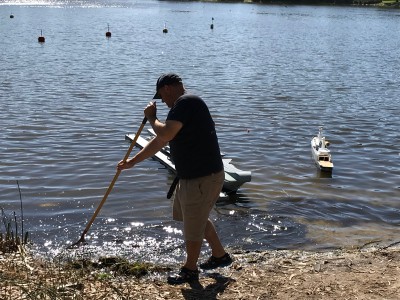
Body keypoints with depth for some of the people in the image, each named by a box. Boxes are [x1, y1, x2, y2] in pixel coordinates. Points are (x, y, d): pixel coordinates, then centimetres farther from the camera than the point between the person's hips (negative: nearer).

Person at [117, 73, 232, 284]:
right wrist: (131, 162, 24)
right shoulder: (183, 106, 14)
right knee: (197, 218, 25)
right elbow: (159, 142, 20)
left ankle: (190, 270, 25)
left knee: (193, 225, 6)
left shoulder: (186, 102, -18)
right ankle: (220, 255, 40)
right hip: (191, 174, 10)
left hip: (204, 177, -10)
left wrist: (151, 118, -7)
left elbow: (164, 135, -28)